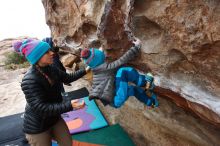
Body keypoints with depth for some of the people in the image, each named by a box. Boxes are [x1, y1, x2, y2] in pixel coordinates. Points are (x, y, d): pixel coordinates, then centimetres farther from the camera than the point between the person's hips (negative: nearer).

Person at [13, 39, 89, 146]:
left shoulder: (50, 69, -5)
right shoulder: (29, 81, -29)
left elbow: (67, 78, 9)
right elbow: (41, 108, -32)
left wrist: (84, 71, 6)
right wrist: (69, 106, -39)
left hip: (54, 119, 7)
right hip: (37, 126, -7)